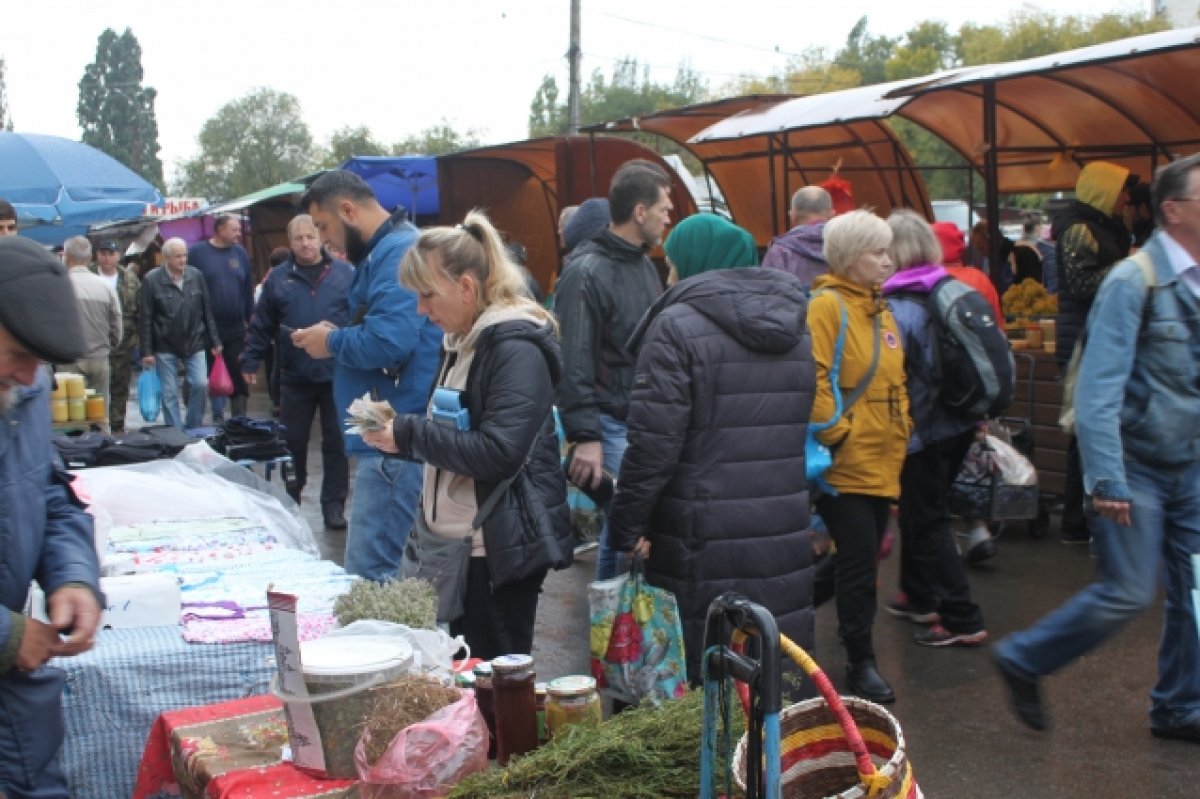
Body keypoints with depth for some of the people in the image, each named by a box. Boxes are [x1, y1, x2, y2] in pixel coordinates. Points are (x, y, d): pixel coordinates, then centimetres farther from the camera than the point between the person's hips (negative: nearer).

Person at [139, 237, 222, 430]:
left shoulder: (196, 276, 2)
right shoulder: (152, 280, -7)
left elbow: (207, 311, 7)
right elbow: (145, 319, -6)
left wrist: (214, 341, 6)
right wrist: (147, 351, -9)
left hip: (194, 343, 2)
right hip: (165, 347, -2)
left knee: (200, 384, -7)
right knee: (169, 394, 3)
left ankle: (192, 428, 11)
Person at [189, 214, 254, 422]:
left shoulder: (240, 253, 7)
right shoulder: (197, 252, -3)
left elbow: (248, 289, 8)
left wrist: (252, 321, 4)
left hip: (236, 328, 3)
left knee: (240, 376, 4)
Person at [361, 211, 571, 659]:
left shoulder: (515, 348, -17)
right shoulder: (463, 341, 13)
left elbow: (498, 453, -25)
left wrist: (409, 433, -18)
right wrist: (398, 435, 4)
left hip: (501, 549, -9)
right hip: (457, 541, 9)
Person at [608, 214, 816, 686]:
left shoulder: (678, 326, -11)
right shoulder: (797, 326, 11)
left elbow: (654, 441, -15)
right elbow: (817, 428, 16)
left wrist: (629, 525, -8)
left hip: (704, 540, -6)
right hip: (786, 533, 6)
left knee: (700, 680, 5)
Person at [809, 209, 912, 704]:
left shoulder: (879, 308, 15)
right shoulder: (828, 305, -12)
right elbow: (813, 379, -19)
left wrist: (900, 430, 15)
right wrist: (836, 434, -16)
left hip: (883, 462, 8)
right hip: (846, 462, -8)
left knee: (865, 560, 15)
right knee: (859, 560, -4)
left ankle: (855, 631, 29)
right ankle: (860, 663, 7)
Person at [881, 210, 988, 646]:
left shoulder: (896, 307, -17)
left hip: (924, 427, -7)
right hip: (962, 422, 8)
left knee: (928, 521, 3)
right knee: (919, 508, 22)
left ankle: (963, 619, 2)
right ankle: (918, 596, 34)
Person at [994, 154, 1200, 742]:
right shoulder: (1134, 282, -16)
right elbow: (1098, 389, -21)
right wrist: (1106, 480, -26)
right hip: (1137, 466, -7)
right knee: (1127, 592, -4)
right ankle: (1022, 660, 15)